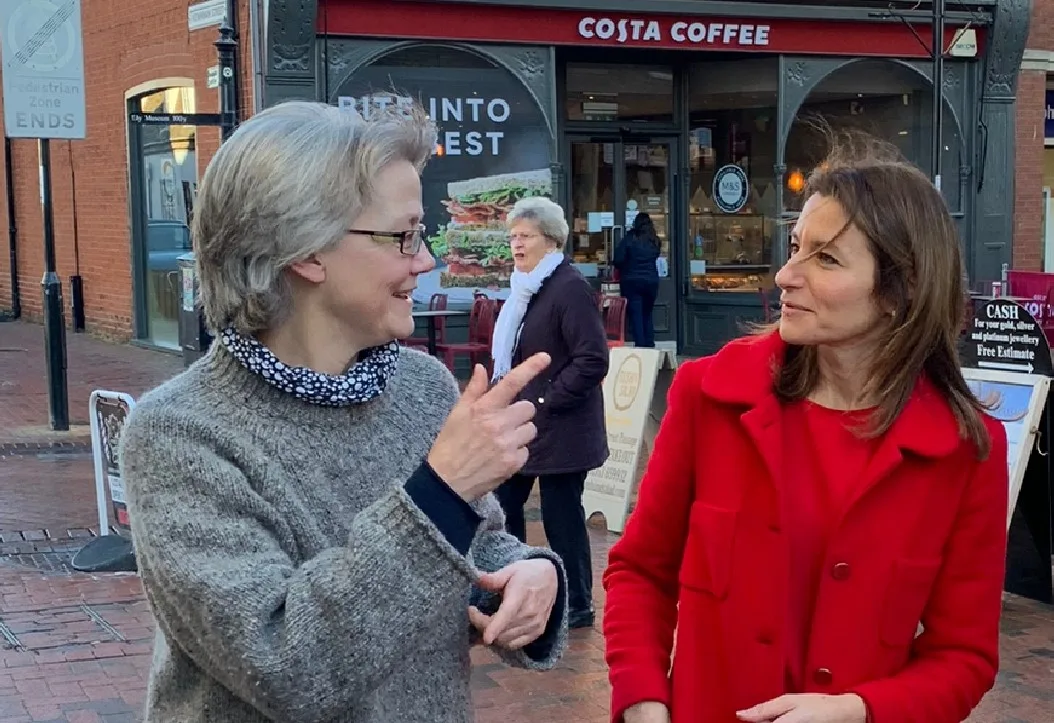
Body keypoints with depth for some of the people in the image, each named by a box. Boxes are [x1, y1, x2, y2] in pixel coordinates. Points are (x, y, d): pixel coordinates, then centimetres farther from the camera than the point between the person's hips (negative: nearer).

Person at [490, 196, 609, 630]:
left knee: (562, 517, 0)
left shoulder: (570, 288, -15)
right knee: (502, 506, 14)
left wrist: (544, 401, -19)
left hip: (559, 429, -9)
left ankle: (577, 606, 14)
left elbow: (593, 360, -21)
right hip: (519, 426, 9)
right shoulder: (525, 288, 13)